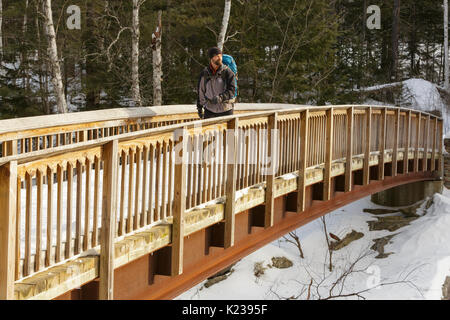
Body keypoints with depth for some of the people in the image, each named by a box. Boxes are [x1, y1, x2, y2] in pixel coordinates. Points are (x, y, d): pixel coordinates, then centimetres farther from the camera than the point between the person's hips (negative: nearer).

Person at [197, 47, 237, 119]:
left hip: (225, 109, -2)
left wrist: (221, 97, -31)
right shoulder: (204, 73, 3)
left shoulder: (227, 72, -6)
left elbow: (232, 90, -14)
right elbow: (201, 91, 12)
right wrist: (200, 107, 16)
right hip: (210, 109, 2)